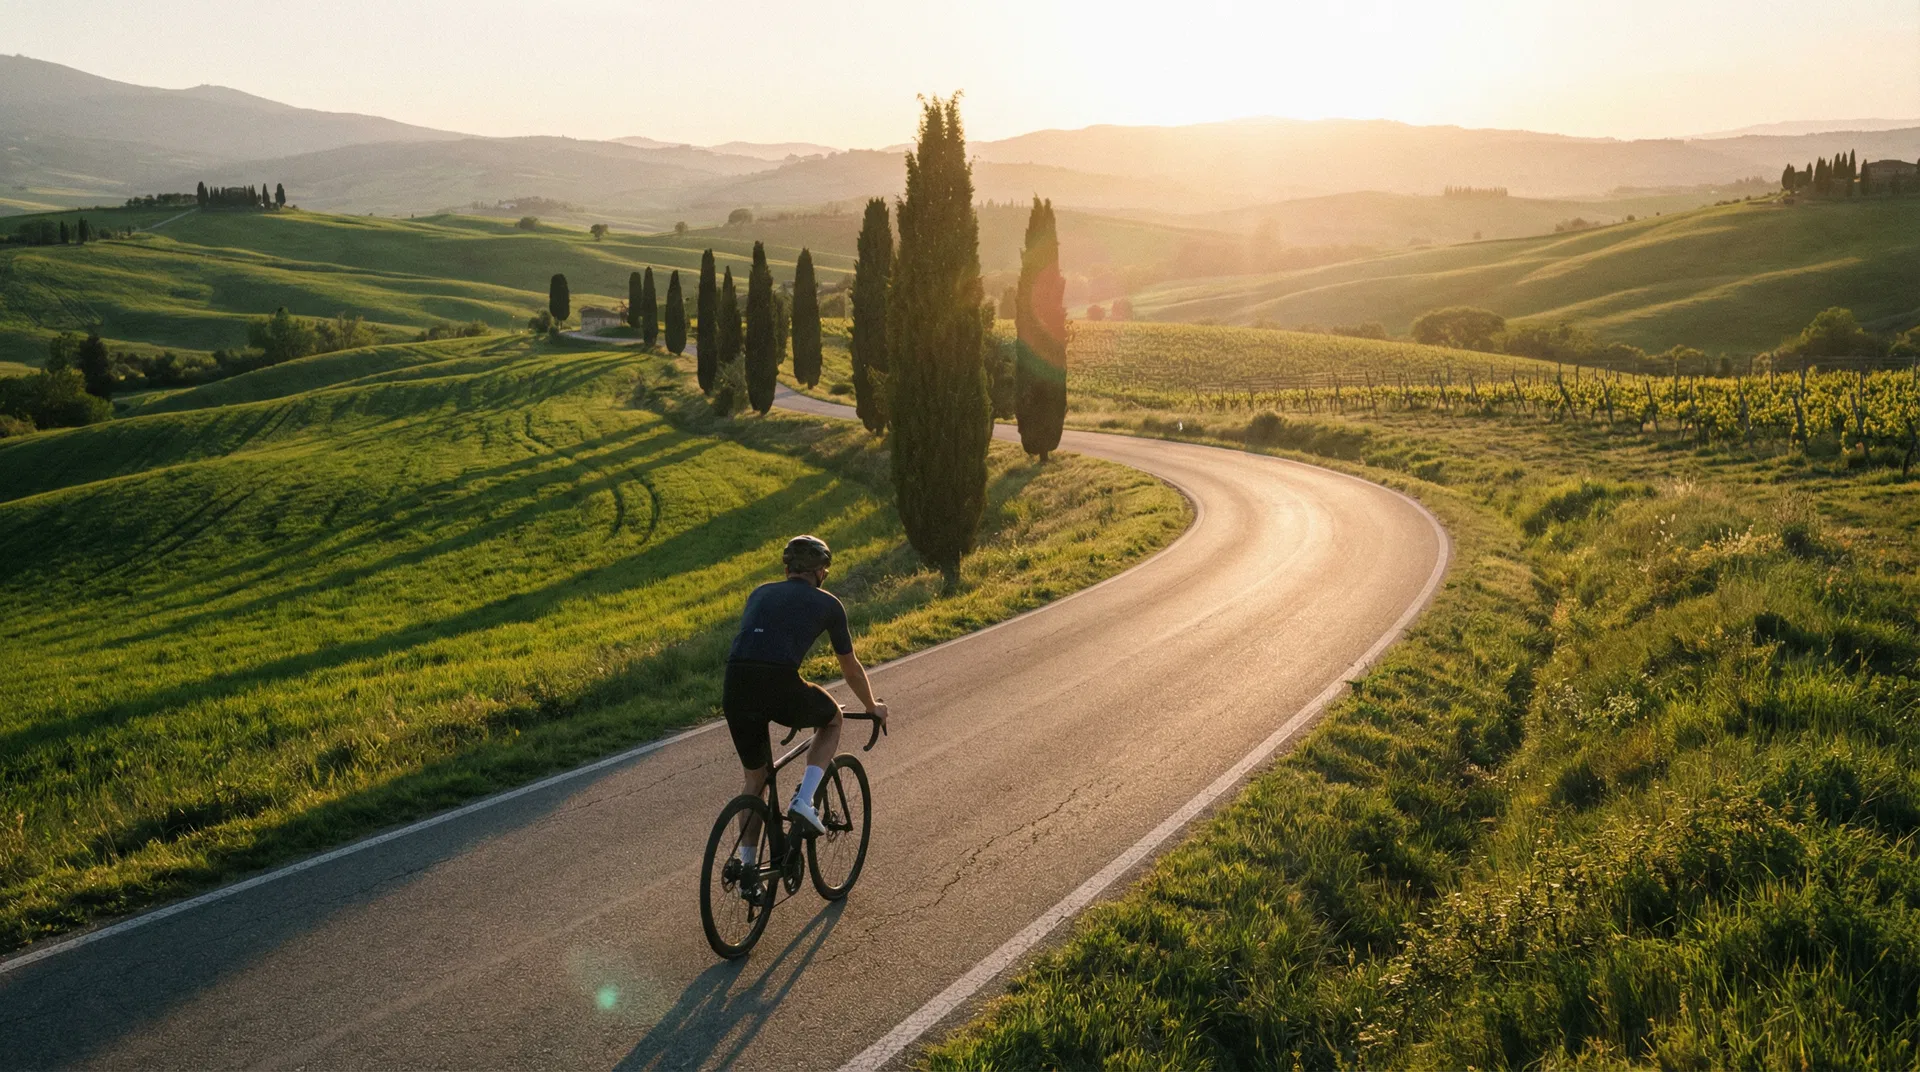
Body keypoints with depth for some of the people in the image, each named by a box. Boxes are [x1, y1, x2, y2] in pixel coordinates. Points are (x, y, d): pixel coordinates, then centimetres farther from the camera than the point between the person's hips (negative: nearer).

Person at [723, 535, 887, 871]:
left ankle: (746, 867, 27)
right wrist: (873, 706, 45)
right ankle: (804, 800, 11)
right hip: (780, 686, -4)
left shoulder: (760, 593, 28)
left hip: (735, 689, 4)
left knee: (755, 778, 24)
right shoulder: (826, 603, 17)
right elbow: (850, 668, 26)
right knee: (832, 719, 28)